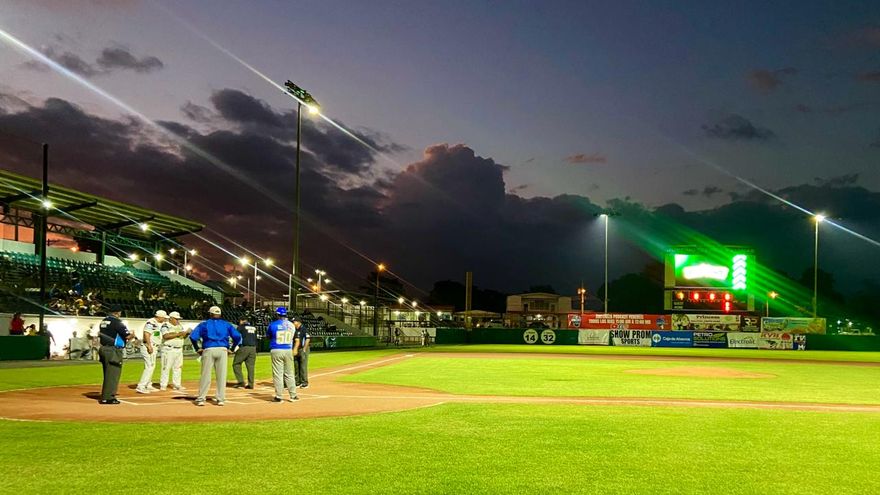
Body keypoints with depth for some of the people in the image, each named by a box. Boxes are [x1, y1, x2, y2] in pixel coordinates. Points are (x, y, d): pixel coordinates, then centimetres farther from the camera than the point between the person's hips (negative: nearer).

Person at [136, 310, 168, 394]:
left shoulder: (158, 323, 15)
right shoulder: (151, 322, -16)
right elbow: (146, 333, -26)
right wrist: (149, 346, -29)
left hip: (153, 347, 11)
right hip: (148, 347, -11)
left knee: (152, 366, 17)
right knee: (149, 366, -13)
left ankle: (148, 385, 27)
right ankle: (141, 387, -14)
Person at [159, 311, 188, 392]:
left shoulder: (180, 326, 15)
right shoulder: (166, 326, -6)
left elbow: (183, 336, 15)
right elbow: (166, 336, -21)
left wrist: (186, 334, -6)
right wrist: (178, 334, -23)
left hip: (179, 350, 7)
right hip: (169, 349, -7)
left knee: (178, 367, 8)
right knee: (166, 367, -6)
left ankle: (176, 385, 14)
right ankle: (163, 385, -2)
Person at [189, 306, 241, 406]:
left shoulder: (204, 324, 11)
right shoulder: (226, 324, 14)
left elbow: (193, 336, -2)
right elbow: (237, 336, 3)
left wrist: (197, 348, 6)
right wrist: (232, 349, 9)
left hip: (208, 350, -1)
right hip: (223, 350, 1)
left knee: (205, 375, 3)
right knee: (221, 376, 4)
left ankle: (201, 398, 2)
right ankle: (221, 399, 5)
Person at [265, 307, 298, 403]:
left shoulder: (273, 325, -5)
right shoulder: (291, 325, 4)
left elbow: (268, 337, 8)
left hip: (276, 351, -3)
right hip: (288, 351, 3)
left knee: (277, 374, 0)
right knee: (289, 374, 11)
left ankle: (279, 396, 1)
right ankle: (293, 395, 14)